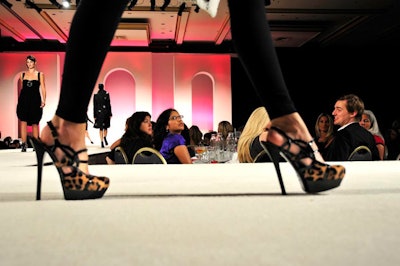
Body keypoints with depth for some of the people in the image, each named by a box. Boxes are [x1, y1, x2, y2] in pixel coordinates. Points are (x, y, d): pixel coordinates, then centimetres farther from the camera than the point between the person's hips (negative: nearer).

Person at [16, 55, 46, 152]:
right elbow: (21, 88, 16)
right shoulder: (22, 74, 12)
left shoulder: (40, 74, 6)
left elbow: (43, 88, 2)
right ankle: (23, 144, -8)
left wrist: (44, 100, -8)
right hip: (24, 99, 2)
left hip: (35, 100, -1)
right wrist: (19, 100, 11)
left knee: (35, 123, 4)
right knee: (23, 121, -8)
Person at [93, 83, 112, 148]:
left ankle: (102, 142, -2)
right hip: (106, 112, -1)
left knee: (101, 128, 3)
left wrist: (95, 116, 5)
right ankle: (105, 138, -2)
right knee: (105, 127, 16)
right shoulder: (106, 94, -3)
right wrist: (110, 114, 3)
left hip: (99, 113, 1)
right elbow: (109, 105, -3)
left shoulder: (95, 95, 0)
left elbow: (94, 106, 1)